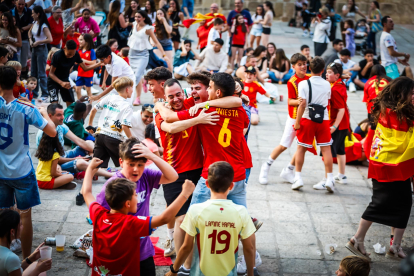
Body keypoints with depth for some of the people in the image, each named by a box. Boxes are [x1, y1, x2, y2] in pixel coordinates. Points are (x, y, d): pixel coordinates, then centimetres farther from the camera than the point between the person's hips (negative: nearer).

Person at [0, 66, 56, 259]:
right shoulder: (26, 109, -15)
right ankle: (26, 261, 15)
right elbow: (52, 132, -12)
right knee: (25, 216, 8)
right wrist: (44, 113, 5)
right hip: (21, 171, -3)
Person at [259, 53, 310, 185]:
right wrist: (298, 101, -32)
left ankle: (288, 170, 20)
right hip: (294, 117, -5)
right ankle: (266, 166, 18)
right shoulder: (292, 82, -13)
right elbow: (290, 101, -14)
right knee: (284, 145, -2)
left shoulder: (310, 78, 2)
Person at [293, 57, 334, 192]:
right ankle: (329, 179, 2)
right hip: (323, 119, 2)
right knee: (326, 149, 4)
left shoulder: (303, 84, -9)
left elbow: (303, 104, -15)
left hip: (307, 119, -2)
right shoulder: (327, 85, 2)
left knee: (301, 148, 9)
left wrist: (297, 121, -11)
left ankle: (298, 178, 9)